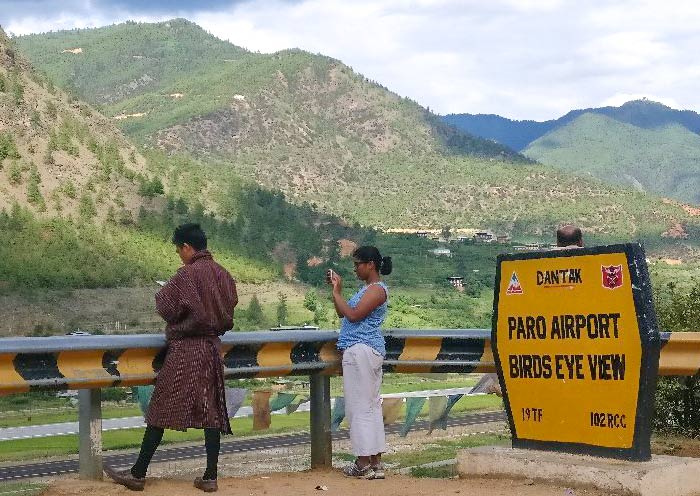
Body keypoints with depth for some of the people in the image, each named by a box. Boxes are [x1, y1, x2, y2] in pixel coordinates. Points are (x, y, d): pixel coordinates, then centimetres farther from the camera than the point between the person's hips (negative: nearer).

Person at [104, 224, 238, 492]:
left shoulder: (186, 274, -14)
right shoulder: (223, 275, 5)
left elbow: (167, 308, -11)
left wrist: (162, 294, 8)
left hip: (185, 349, -6)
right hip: (213, 349, 6)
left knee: (161, 410, 0)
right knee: (211, 411, 6)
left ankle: (138, 474, 6)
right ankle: (210, 477, 5)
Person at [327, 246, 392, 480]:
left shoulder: (377, 289, -12)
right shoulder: (367, 289, 19)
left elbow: (353, 315, -20)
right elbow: (342, 314, 21)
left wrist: (337, 292, -10)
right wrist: (336, 289, 13)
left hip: (361, 350, -11)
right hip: (369, 350, 11)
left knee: (359, 407, -7)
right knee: (371, 405, 9)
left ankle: (363, 464, -5)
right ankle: (375, 463, 12)